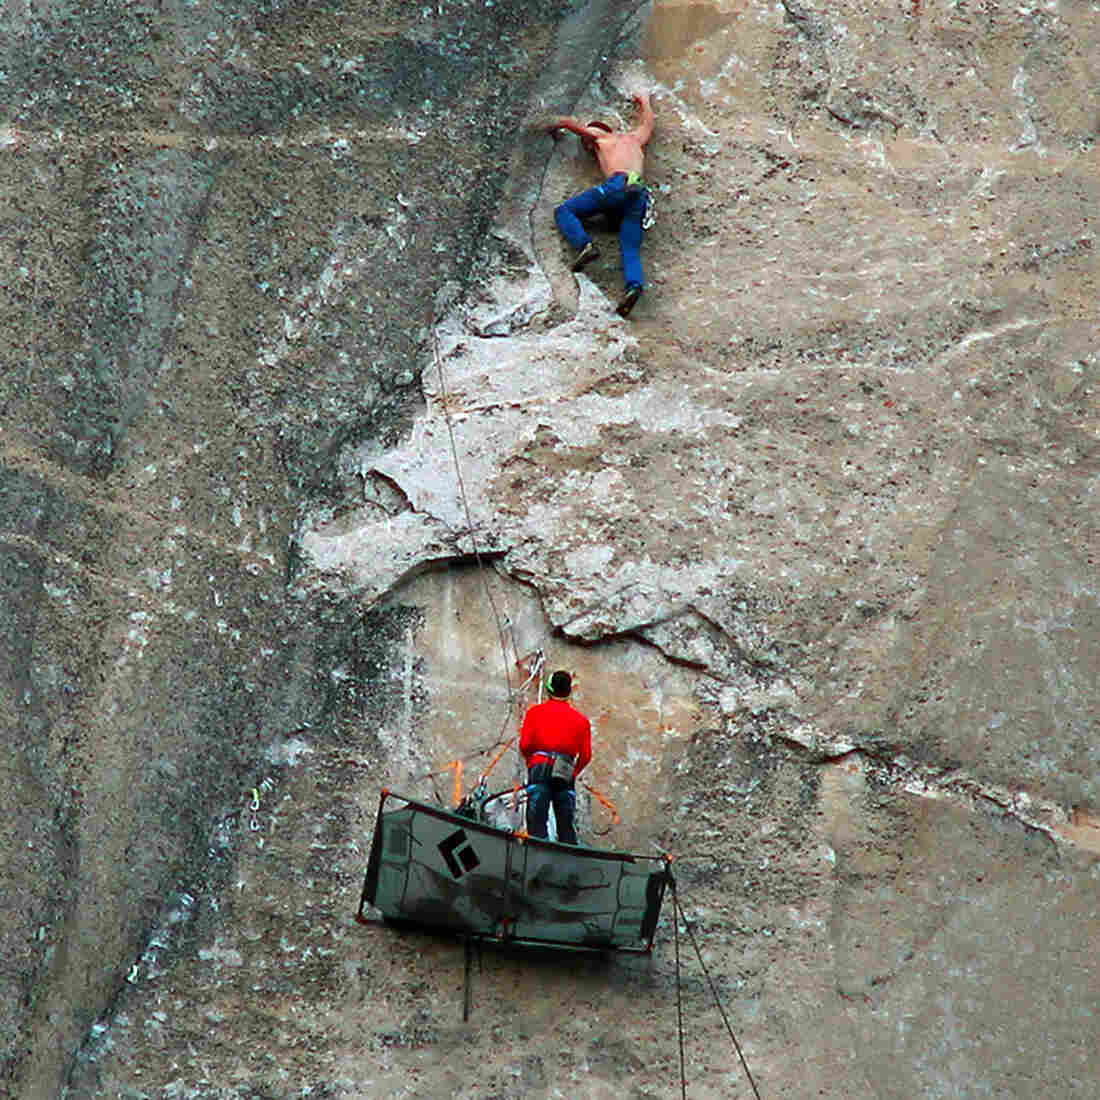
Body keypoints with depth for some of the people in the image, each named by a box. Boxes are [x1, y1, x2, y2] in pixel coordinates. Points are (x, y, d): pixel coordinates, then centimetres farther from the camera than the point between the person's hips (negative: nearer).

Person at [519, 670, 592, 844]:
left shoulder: (535, 712, 9)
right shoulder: (580, 719, 13)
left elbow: (525, 744, 0)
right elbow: (586, 755, 6)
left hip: (540, 769, -2)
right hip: (565, 775, 2)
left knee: (537, 821, -7)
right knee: (566, 825, 6)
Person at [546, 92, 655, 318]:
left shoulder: (601, 137, 23)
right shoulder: (634, 138, 37)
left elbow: (568, 122, 27)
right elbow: (647, 122, 58)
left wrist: (555, 125, 50)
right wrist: (644, 100, 77)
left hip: (618, 184, -5)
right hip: (640, 196, 5)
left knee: (564, 211, 2)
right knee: (630, 250, -9)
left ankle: (583, 244, -26)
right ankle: (634, 284, -40)